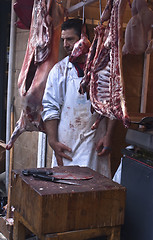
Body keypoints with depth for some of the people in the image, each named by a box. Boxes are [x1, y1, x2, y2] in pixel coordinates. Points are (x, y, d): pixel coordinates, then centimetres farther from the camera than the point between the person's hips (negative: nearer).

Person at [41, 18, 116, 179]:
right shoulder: (59, 70, 5)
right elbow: (50, 108, 3)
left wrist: (108, 135, -2)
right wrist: (53, 141, -5)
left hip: (96, 143, 0)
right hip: (66, 145, 0)